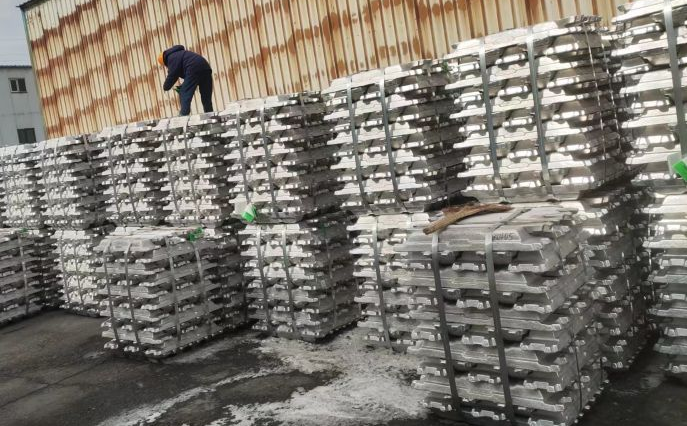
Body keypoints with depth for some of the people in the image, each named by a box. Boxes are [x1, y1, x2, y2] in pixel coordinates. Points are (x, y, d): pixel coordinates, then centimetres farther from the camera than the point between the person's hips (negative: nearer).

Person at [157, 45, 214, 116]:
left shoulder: (171, 57, 6)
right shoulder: (179, 54, 35)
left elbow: (173, 75, -2)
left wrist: (166, 87, 12)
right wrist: (183, 86, 26)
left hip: (194, 70, -9)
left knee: (184, 96, -6)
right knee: (206, 98, 12)